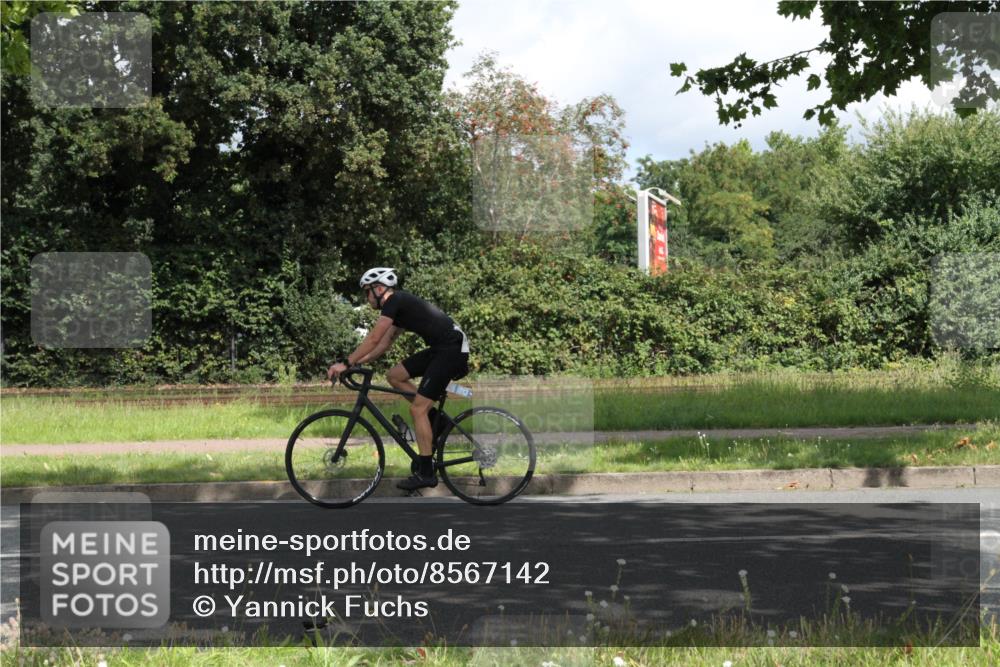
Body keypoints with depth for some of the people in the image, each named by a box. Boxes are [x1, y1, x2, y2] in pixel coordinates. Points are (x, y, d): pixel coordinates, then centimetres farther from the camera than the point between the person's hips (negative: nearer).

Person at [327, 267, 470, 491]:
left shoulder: (395, 301, -9)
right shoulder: (399, 305, 20)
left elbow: (373, 339, -14)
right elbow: (383, 344, 23)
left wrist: (346, 363, -11)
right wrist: (356, 362, 16)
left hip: (451, 350, -9)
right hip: (440, 348, 9)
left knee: (417, 408, -10)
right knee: (395, 375, 11)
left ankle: (426, 473, -7)